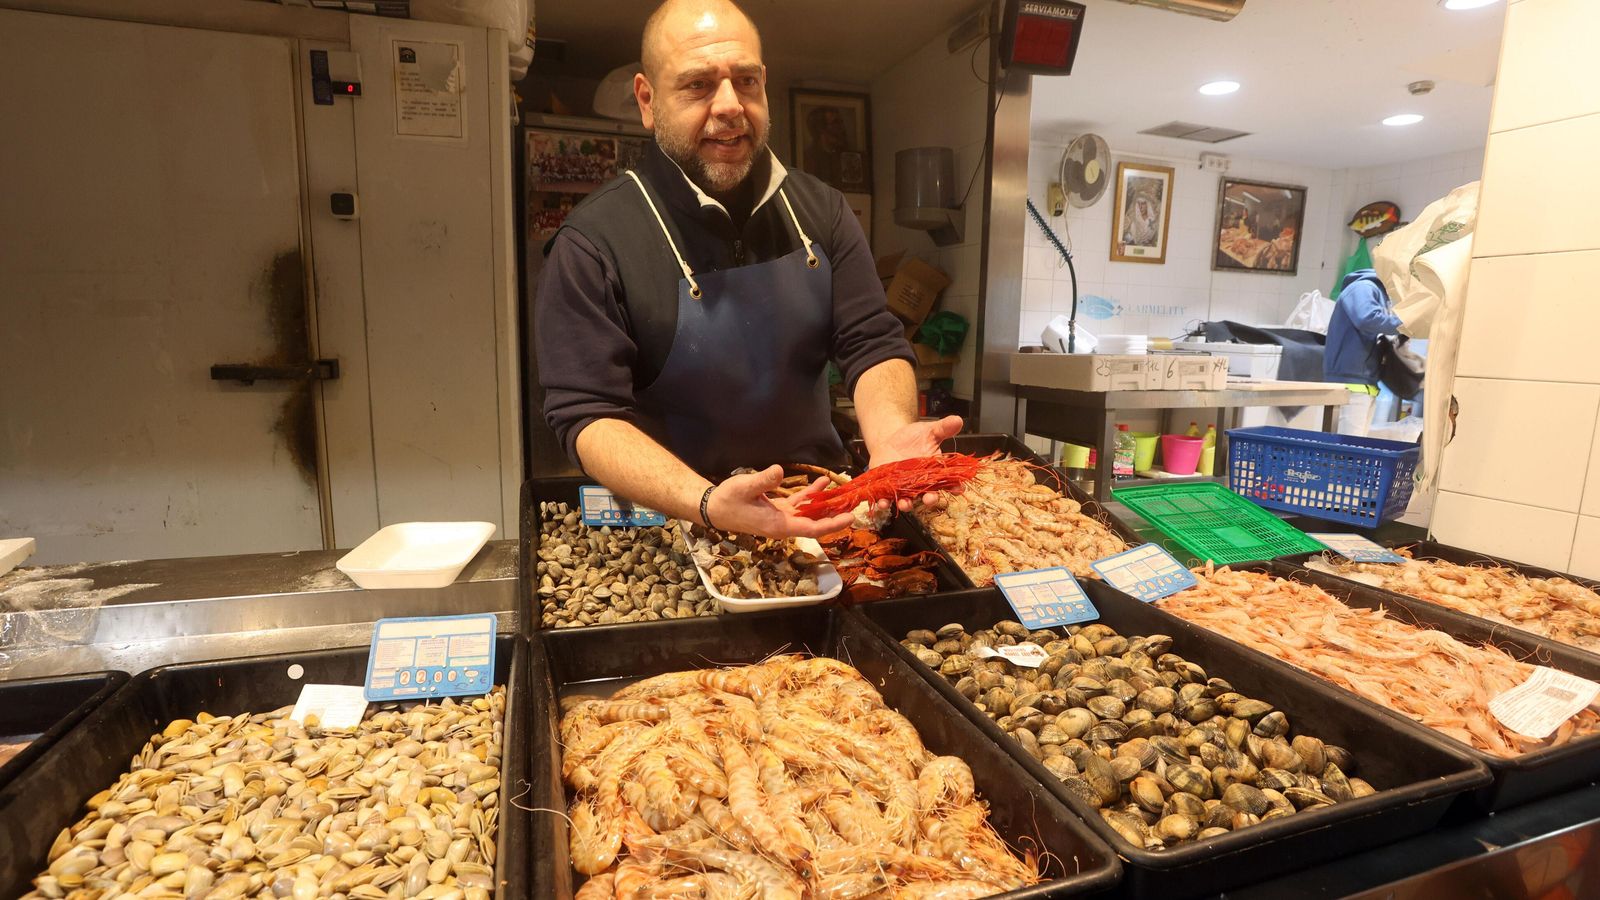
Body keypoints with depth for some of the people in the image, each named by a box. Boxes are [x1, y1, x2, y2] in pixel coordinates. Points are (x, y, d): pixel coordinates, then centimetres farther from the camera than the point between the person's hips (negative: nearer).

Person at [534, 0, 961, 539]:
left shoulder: (820, 210, 2)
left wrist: (890, 432, -22)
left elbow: (873, 344, 0)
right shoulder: (593, 244, -11)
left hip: (818, 511, 3)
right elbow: (587, 415, -15)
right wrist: (707, 505, -32)